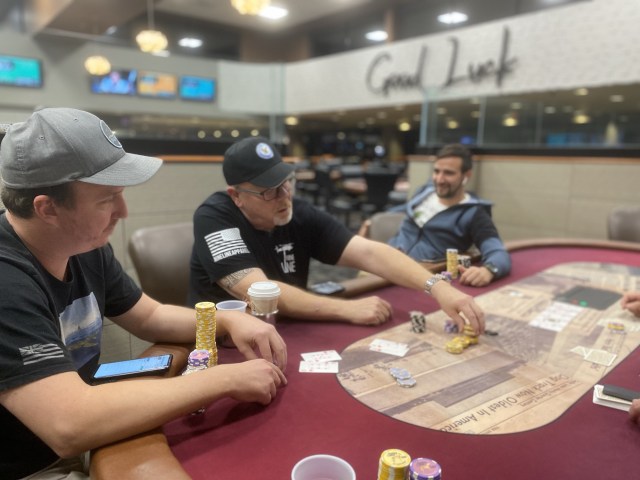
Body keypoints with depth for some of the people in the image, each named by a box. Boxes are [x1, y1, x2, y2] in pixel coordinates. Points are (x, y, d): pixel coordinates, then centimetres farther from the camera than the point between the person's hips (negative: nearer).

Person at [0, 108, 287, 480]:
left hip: (84, 444, 7)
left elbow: (151, 318, 7)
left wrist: (229, 321, -10)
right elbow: (70, 425, -38)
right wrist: (225, 379, -31)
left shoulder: (85, 247, -4)